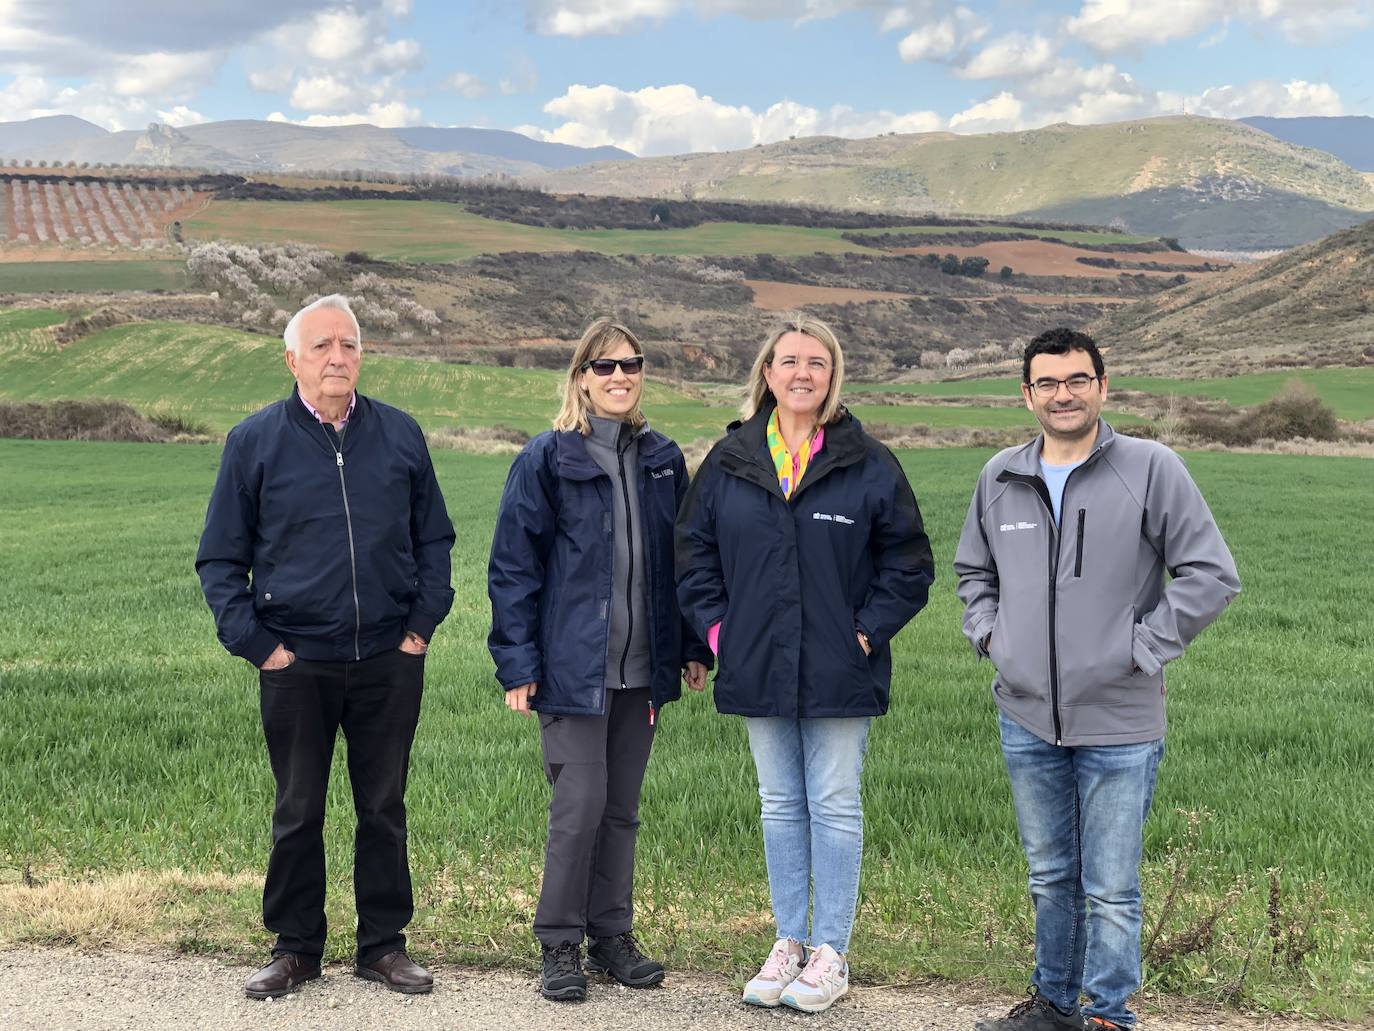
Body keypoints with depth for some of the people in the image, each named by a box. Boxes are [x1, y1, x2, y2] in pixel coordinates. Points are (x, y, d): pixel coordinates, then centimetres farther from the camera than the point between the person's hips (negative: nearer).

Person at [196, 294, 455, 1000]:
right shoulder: (254, 441, 0)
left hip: (389, 663, 1)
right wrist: (253, 641, -5)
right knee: (297, 813, 9)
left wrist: (424, 620, 3)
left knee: (384, 809, 10)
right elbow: (220, 558, 4)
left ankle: (383, 944, 23)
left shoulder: (401, 435, 5)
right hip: (297, 664, -1)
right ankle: (295, 947, 24)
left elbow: (434, 539, 13)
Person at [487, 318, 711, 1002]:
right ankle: (560, 946, 11)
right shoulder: (546, 458, -5)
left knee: (622, 807, 12)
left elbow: (682, 560, 14)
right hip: (572, 665, -4)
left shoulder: (661, 459, 9)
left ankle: (612, 935, 25)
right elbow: (513, 566, -6)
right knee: (579, 805, -4)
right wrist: (517, 662, -11)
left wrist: (693, 649, 11)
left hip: (642, 667, 5)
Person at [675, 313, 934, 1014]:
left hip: (839, 673, -3)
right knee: (779, 806, 12)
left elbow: (908, 560, 2)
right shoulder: (730, 461, 5)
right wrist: (717, 627, 2)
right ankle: (788, 942, 24)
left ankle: (831, 955, 14)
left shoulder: (867, 463, -2)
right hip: (759, 668, 3)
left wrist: (869, 629, -6)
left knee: (835, 807, 3)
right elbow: (694, 549, 12)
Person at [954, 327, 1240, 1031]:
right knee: (1050, 878, 18)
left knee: (1111, 889, 4)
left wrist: (1142, 650, -11)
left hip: (1119, 724, -4)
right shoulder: (1000, 478, 7)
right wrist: (989, 635, 7)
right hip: (1026, 720, 4)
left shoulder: (1152, 469, -7)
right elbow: (973, 569, 23)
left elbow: (1211, 575, -8)